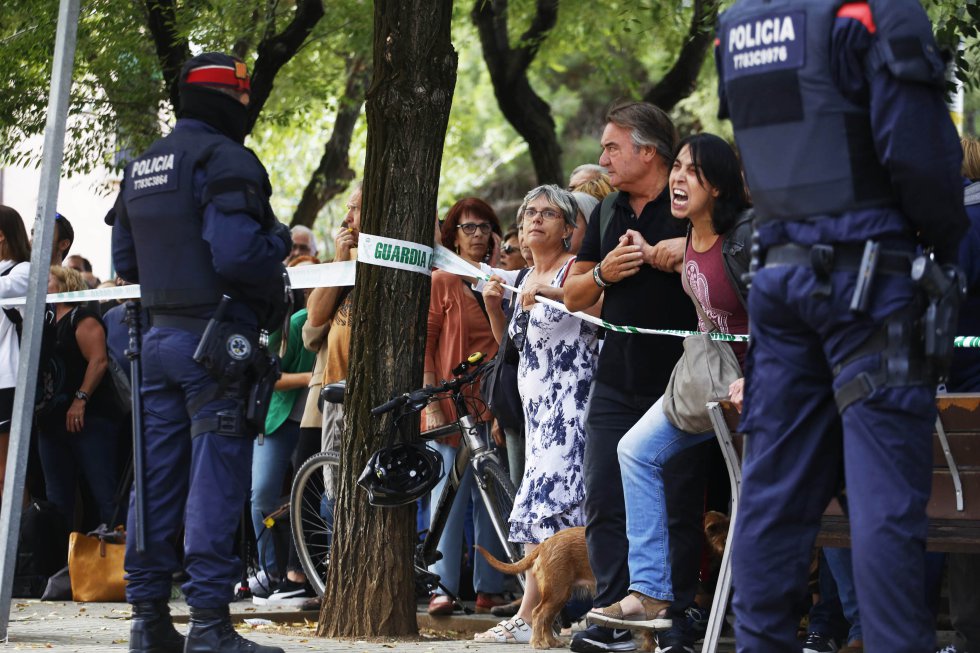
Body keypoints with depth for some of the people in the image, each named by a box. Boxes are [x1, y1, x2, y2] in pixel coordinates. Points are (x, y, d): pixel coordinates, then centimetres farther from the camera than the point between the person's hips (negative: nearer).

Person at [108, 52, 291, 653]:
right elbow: (236, 254, -22)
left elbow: (125, 260, 20)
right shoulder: (224, 159, -12)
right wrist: (280, 240, -4)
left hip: (158, 335, 8)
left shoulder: (142, 167, 16)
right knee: (216, 480, -7)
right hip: (216, 342, -8)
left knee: (156, 477, 9)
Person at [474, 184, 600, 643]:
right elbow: (512, 344, 26)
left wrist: (553, 293, -26)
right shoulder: (523, 279, 21)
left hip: (569, 403, -8)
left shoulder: (574, 269, -3)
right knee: (541, 507, 3)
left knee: (545, 501, -15)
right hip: (537, 407, 8)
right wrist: (493, 307, 9)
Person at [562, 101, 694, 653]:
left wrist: (683, 250, -21)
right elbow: (573, 296, 17)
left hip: (679, 379, -5)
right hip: (617, 383, 6)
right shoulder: (608, 213, 15)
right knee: (605, 502, -1)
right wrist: (603, 274, -4)